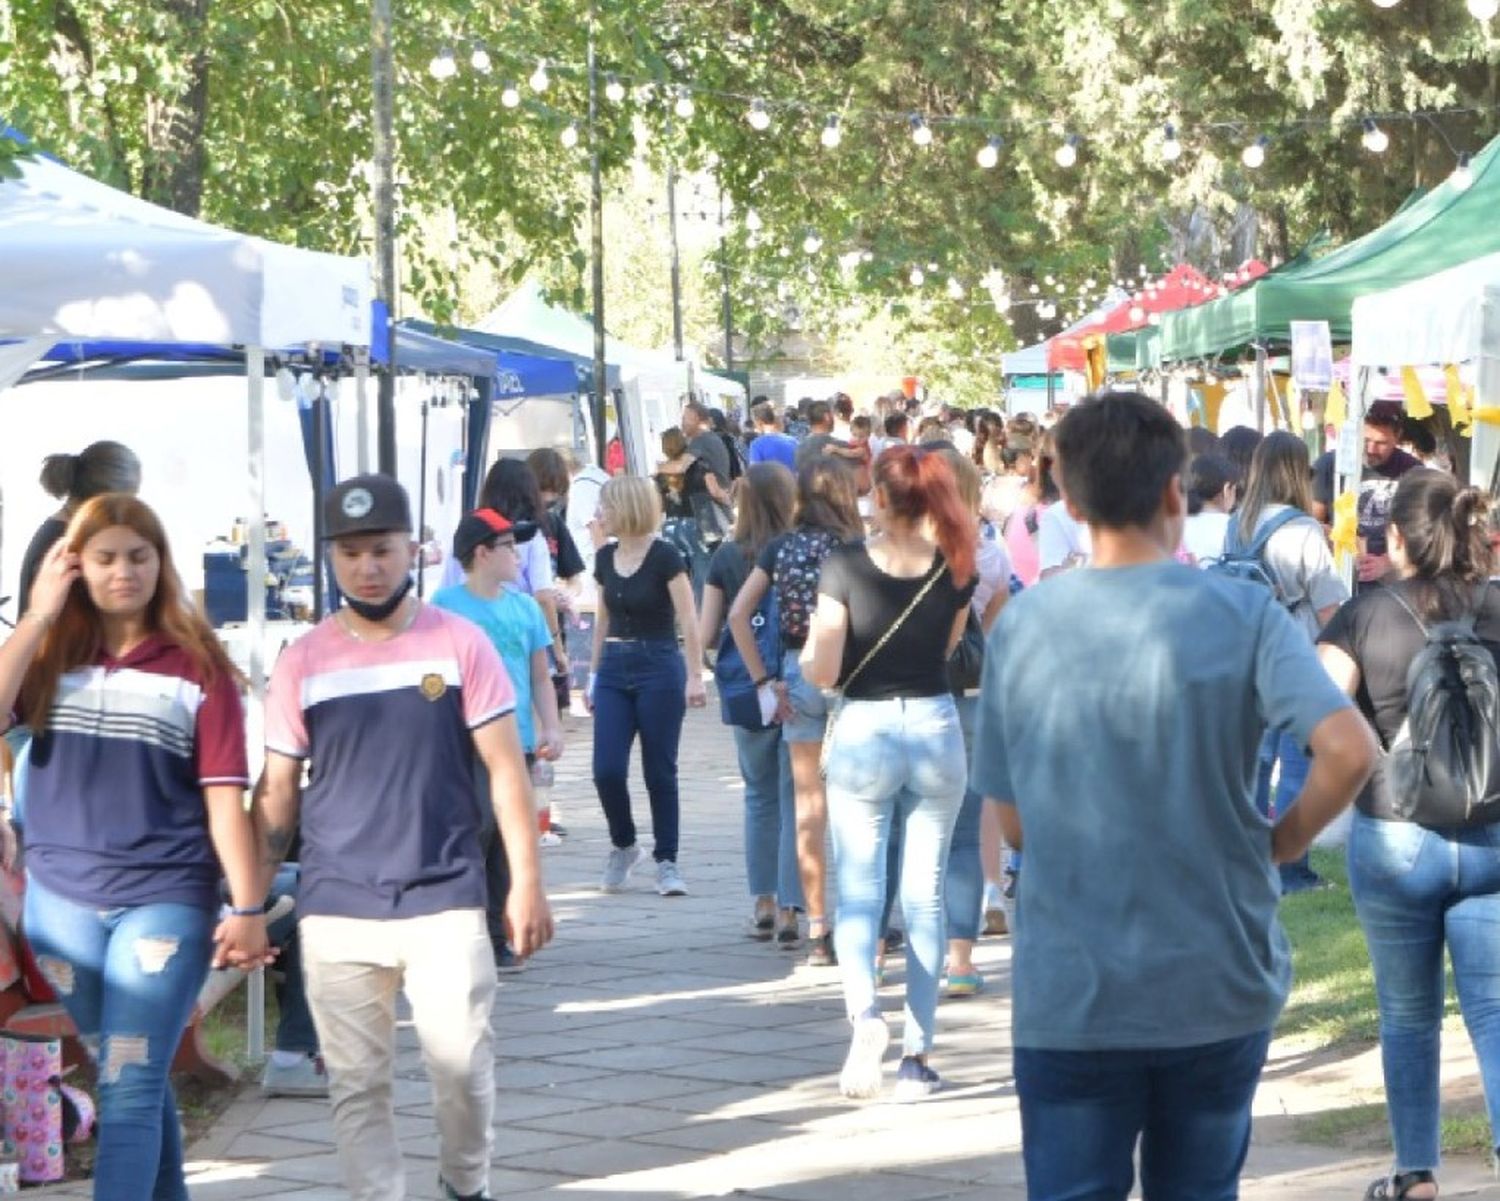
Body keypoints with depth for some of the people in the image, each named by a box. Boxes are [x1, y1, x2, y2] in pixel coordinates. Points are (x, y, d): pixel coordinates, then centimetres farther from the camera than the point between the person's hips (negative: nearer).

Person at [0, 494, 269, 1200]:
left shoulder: (197, 666, -2)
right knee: (134, 1080, 15)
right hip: (61, 899, 3)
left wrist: (248, 907, -6)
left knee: (128, 1089, -9)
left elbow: (223, 795, -3)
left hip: (165, 899, -3)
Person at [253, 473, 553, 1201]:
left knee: (462, 1065, -1)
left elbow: (505, 768, 2)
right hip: (336, 913, 1)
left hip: (445, 901, -1)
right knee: (357, 1085, 3)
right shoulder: (303, 662, 4)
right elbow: (276, 794, 8)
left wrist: (526, 882, -3)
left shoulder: (459, 644, 0)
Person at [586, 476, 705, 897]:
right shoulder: (606, 558, 8)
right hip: (615, 671, 5)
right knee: (607, 770, -4)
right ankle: (623, 846, 18)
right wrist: (594, 674, 18)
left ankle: (666, 861, 8)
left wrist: (695, 677, -18)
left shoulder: (663, 557, -10)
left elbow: (688, 621, -12)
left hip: (659, 668, -5)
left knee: (659, 771, -1)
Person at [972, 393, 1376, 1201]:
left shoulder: (1021, 626, -2)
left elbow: (1012, 822, 2)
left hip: (1069, 992, 0)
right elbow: (1348, 750, -20)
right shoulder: (1242, 614, -8)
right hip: (1220, 984, 0)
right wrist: (1281, 842, -4)